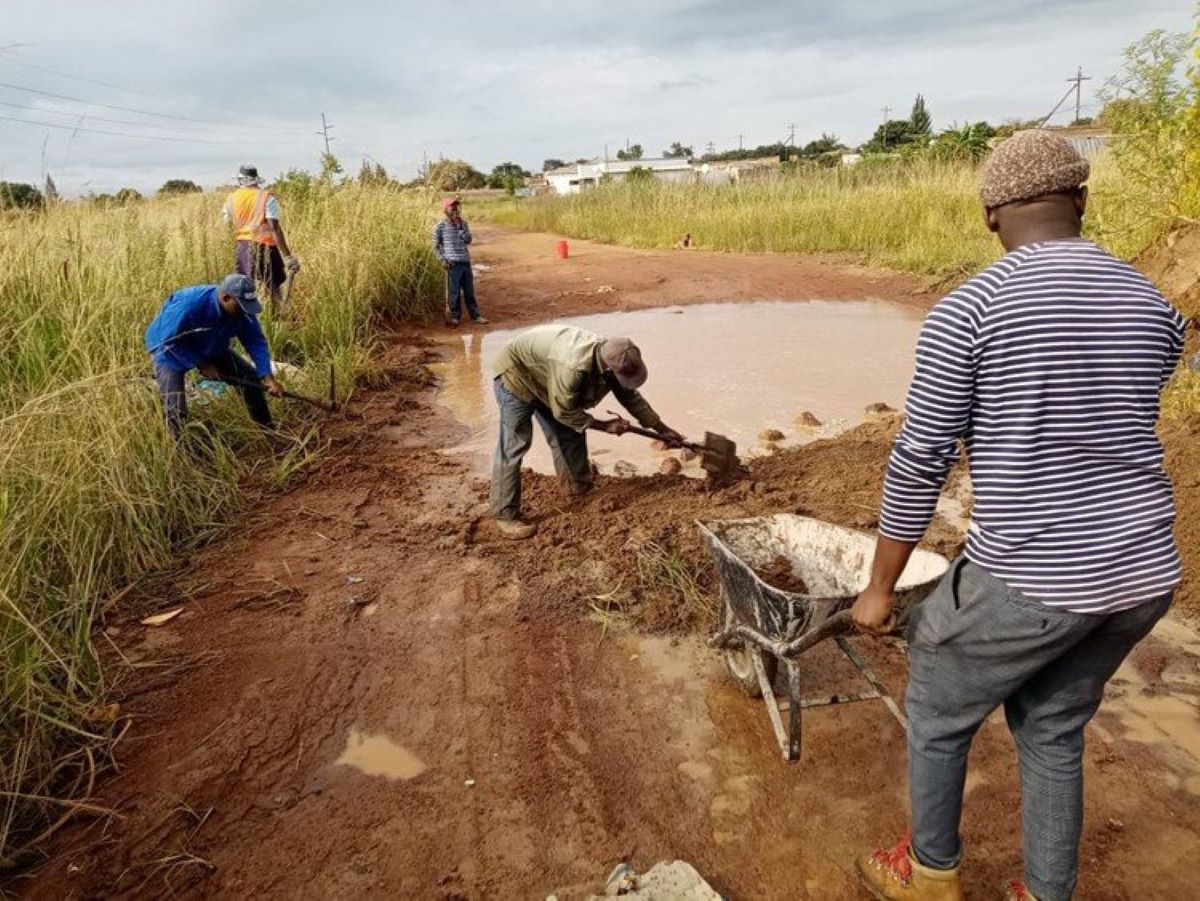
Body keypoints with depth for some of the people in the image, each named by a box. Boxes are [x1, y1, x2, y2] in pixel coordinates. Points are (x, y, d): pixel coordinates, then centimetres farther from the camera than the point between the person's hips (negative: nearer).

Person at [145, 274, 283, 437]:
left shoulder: (243, 310, -22)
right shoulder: (189, 304, -38)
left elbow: (257, 342, -16)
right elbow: (170, 341, -29)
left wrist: (267, 377, -26)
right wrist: (202, 364, -26)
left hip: (209, 348, 6)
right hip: (169, 348, -5)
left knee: (250, 376, -2)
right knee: (175, 405, -20)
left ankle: (267, 430, 13)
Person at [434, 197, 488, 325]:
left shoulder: (463, 223, 10)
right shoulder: (440, 226, -1)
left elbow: (468, 240, 2)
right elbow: (436, 246, 3)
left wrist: (459, 226, -8)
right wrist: (442, 260, -8)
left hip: (466, 262, 4)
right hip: (453, 263, -4)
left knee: (469, 290, 10)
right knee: (454, 292, 1)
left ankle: (475, 315, 18)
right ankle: (455, 317, 12)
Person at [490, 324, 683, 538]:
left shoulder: (610, 358, -15)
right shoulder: (572, 368, -42)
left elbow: (631, 396, 1)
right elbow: (563, 411, -27)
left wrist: (662, 429, 5)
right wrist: (604, 425, -19)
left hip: (543, 378, 8)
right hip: (516, 374, -8)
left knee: (569, 435, 10)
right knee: (513, 446, -11)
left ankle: (579, 487, 29)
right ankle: (505, 516, -7)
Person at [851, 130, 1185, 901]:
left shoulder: (968, 309, -14)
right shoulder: (1154, 307, 5)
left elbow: (919, 463, -12)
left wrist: (880, 587, -2)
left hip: (1030, 579, -6)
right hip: (1143, 572, 6)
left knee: (937, 712, 20)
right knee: (1053, 726, 27)